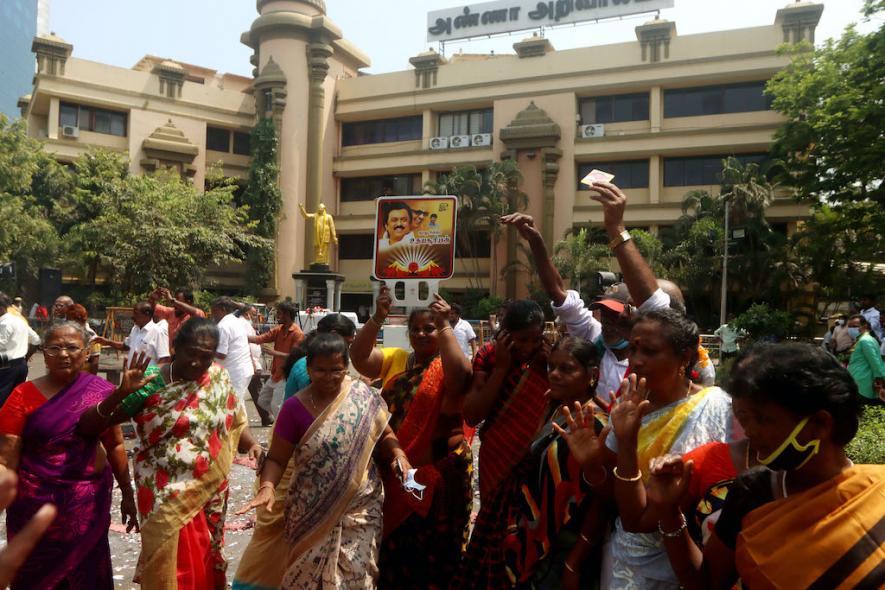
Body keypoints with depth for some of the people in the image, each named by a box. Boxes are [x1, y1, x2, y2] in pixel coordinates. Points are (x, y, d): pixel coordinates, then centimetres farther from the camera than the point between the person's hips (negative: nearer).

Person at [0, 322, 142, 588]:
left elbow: (115, 445, 2)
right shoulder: (24, 396, -9)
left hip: (91, 501, 1)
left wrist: (128, 495, 5)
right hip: (38, 504, -1)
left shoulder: (102, 391, -6)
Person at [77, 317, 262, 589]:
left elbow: (235, 423, 7)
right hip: (167, 496, -3)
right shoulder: (149, 384, -14)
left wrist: (252, 445, -14)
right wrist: (122, 392, -34)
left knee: (205, 562, 17)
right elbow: (87, 426, -17)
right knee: (172, 567, 5)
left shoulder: (219, 378, -3)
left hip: (210, 492, 4)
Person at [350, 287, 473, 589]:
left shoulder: (449, 365, -8)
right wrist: (378, 318, -21)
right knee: (391, 539, 21)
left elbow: (459, 374, -30)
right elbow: (359, 356, -9)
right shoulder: (395, 358, 5)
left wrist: (445, 324, -30)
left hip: (436, 468, -4)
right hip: (391, 466, 4)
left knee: (429, 544, 12)